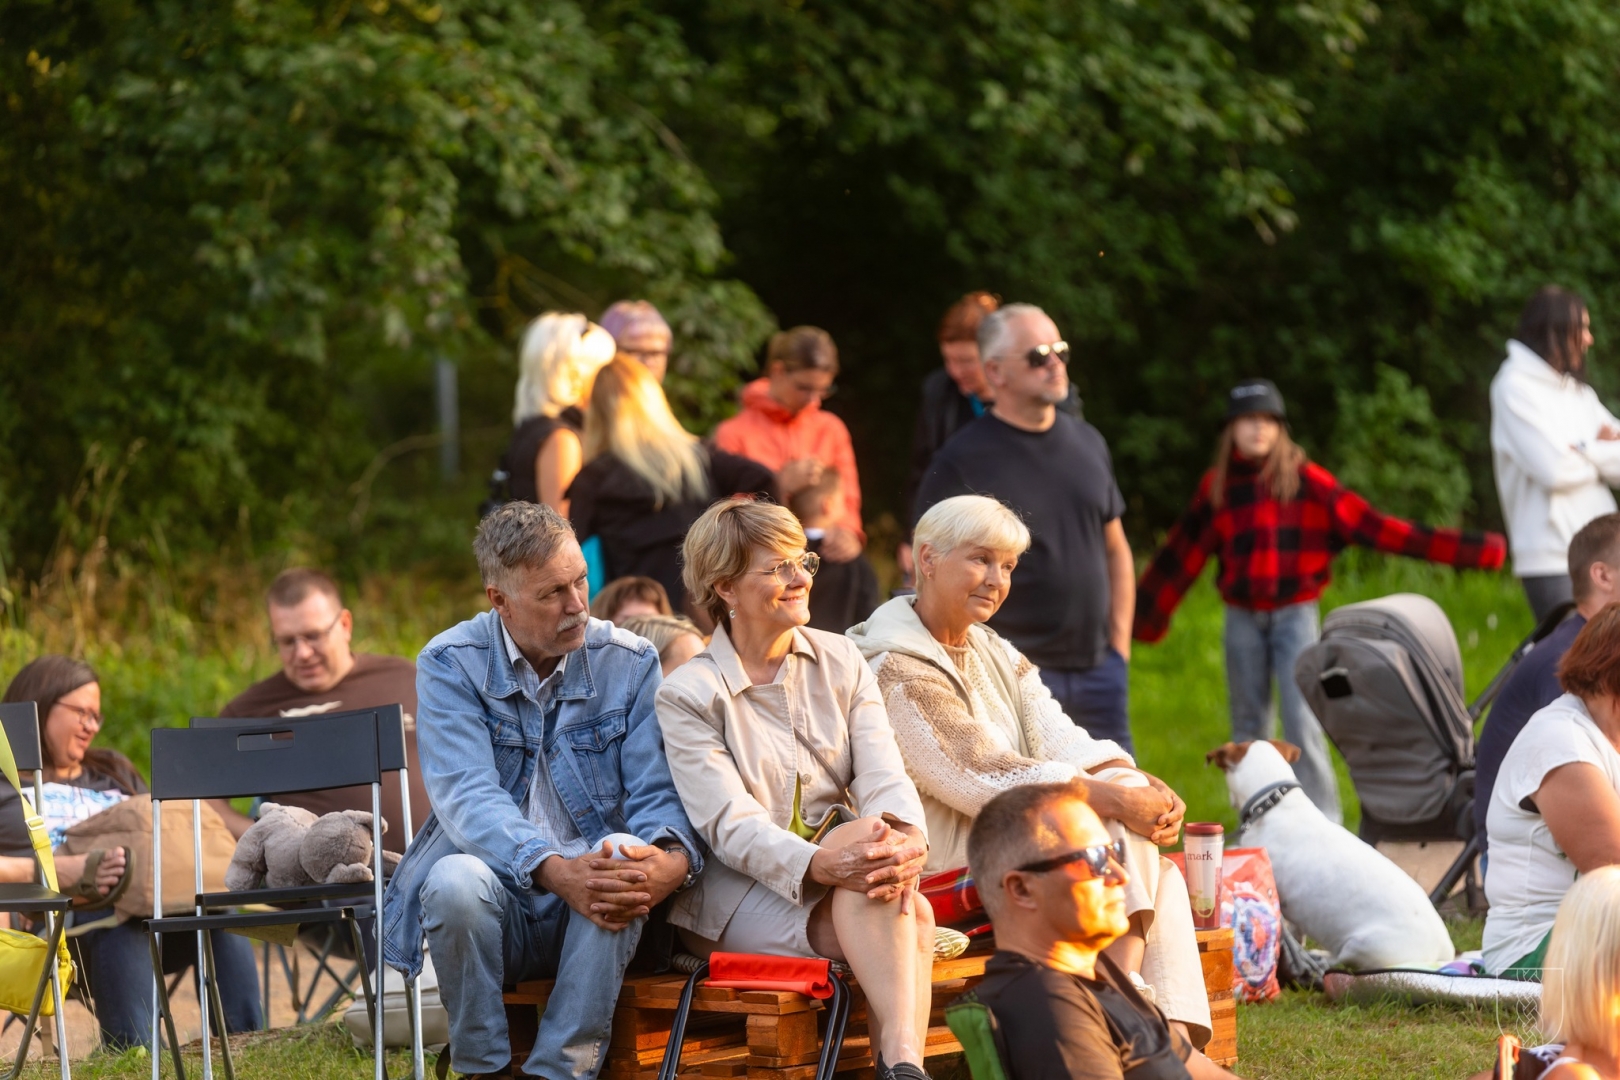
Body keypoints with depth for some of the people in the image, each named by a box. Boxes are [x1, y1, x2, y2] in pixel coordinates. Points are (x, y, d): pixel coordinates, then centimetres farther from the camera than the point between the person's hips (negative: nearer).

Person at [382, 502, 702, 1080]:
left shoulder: (629, 663, 2)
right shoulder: (451, 664, -4)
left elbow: (659, 793, -7)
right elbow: (467, 797, -18)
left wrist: (672, 861, -32)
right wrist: (555, 871, -35)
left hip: (594, 919, 1)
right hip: (496, 902, -1)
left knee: (629, 851, -31)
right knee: (456, 880, -34)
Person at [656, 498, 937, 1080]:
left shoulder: (840, 661, 11)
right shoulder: (687, 695, -2)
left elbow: (883, 774, -2)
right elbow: (730, 825, -14)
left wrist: (907, 836, -27)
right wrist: (818, 865, -33)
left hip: (838, 860, 4)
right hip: (734, 894, -4)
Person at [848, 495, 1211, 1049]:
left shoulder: (996, 654, 19)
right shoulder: (897, 668, -12)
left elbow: (1062, 742, 4)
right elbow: (983, 777, -20)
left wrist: (1145, 785, -17)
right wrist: (1117, 799, -26)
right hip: (944, 855, -8)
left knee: (1159, 872, -15)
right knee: (1122, 811, -21)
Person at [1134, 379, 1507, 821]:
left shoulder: (1306, 480, -3)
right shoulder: (1216, 486, 5)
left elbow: (1368, 525, -6)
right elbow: (1183, 553, 11)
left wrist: (1467, 550, -12)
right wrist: (1144, 615, 14)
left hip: (1294, 615, -3)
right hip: (1242, 620, 3)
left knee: (1303, 723, -10)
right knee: (1249, 729, 9)